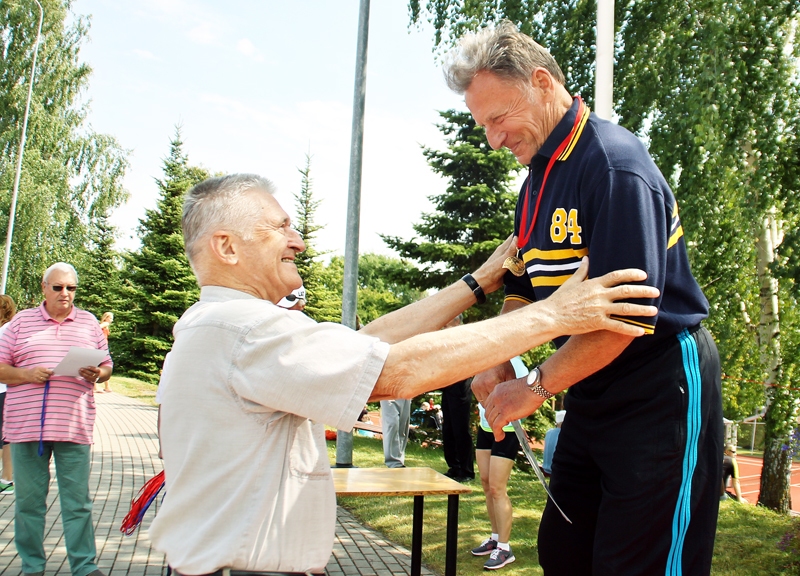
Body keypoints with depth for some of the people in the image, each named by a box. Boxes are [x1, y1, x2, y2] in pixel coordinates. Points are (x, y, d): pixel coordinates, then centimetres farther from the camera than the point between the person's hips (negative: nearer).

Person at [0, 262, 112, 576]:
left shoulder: (89, 322, 13)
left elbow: (107, 366, 15)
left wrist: (97, 374, -7)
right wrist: (28, 375, -11)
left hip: (75, 427, 0)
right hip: (26, 426, 0)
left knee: (78, 501, 2)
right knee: (28, 500, 7)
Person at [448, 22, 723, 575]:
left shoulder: (614, 164, -20)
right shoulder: (538, 179, 10)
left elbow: (625, 313, -25)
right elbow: (524, 286, 18)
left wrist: (536, 386, -17)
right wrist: (499, 363, 2)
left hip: (660, 394, -9)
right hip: (591, 398, 9)